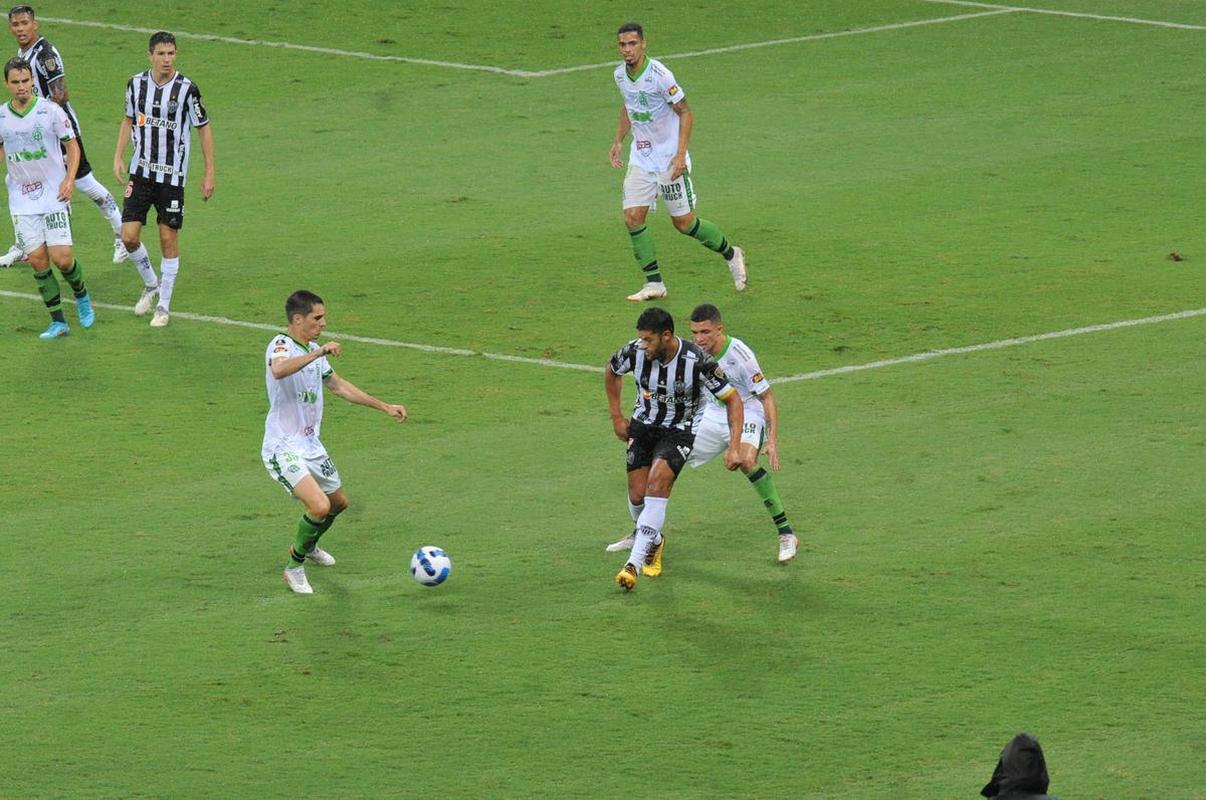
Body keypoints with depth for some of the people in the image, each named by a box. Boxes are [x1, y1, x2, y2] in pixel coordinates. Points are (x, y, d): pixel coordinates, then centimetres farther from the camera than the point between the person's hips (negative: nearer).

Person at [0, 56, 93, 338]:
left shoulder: (50, 111, -8)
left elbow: (72, 145, 0)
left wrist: (69, 179, -12)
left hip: (54, 195, -3)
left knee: (62, 259, -10)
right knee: (37, 259, -4)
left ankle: (82, 297, 22)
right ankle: (58, 322, 4)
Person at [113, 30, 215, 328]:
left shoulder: (187, 89, -11)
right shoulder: (136, 84, -1)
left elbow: (204, 127, -1)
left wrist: (209, 172, -2)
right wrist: (118, 156, 5)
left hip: (172, 176, -3)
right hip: (141, 172, 3)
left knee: (169, 239, 0)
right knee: (129, 235, -4)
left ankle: (164, 306, 14)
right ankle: (150, 284, 24)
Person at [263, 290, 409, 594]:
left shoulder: (313, 350, 10)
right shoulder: (281, 345, -19)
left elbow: (338, 386, 23)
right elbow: (279, 369, -44)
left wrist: (385, 407, 23)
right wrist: (318, 353, -45)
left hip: (311, 444, 9)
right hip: (283, 449, -9)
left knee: (338, 502, 23)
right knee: (319, 505, -24)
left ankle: (307, 546, 50)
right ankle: (295, 568, -3)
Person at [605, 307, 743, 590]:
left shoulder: (697, 361, -26)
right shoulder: (635, 352, -17)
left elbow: (732, 399, -15)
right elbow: (612, 371, 8)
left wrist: (734, 447, -21)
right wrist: (616, 416, 10)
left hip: (679, 431, -4)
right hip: (642, 426, 4)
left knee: (657, 484, -25)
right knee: (637, 495, -3)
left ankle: (634, 562, -27)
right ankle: (654, 541, 31)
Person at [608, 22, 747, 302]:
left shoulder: (659, 75, -20)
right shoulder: (620, 75, 1)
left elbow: (686, 113, -14)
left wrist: (680, 154, -21)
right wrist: (618, 141, 13)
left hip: (669, 159, -6)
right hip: (640, 158, 6)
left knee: (684, 222, 0)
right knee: (633, 218, -8)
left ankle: (731, 254, 25)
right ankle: (654, 283, 1)